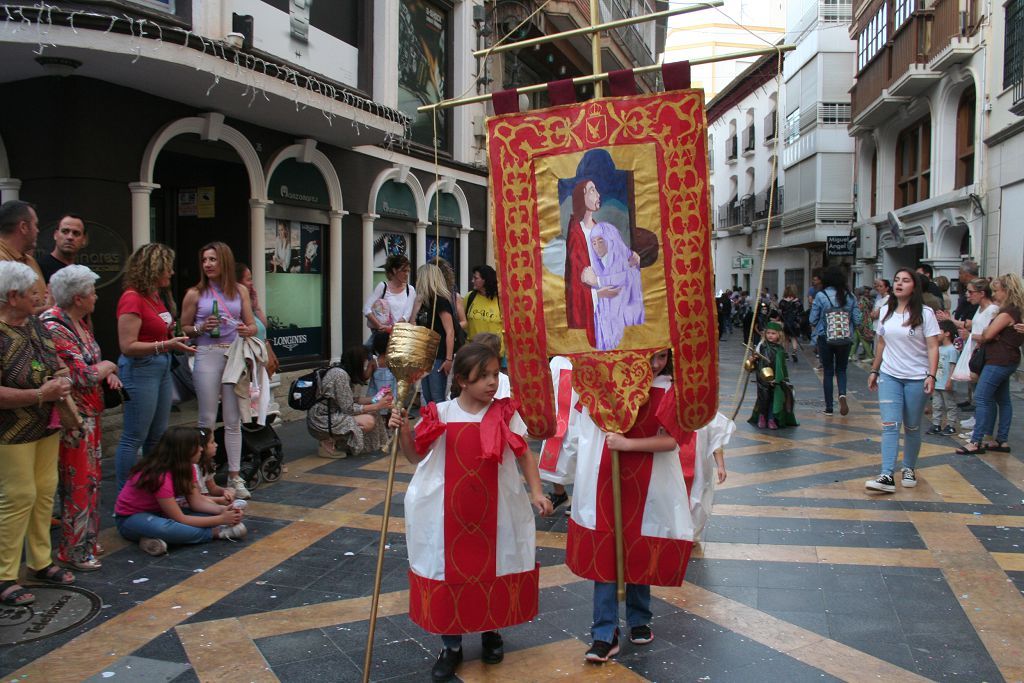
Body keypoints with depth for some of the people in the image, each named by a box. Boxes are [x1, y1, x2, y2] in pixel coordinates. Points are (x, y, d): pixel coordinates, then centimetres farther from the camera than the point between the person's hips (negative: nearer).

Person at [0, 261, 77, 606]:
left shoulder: (35, 324, 6)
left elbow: (56, 361, 22)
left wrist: (61, 382, 5)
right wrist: (41, 394, -23)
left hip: (46, 427, 8)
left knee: (44, 492, 13)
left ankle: (40, 562, 27)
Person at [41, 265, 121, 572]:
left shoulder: (78, 322, 10)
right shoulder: (54, 328, -20)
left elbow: (94, 362, 19)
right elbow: (83, 374, -25)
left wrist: (108, 373, -1)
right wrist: (107, 366, -6)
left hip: (90, 413, 9)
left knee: (91, 477, 17)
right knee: (78, 481, 0)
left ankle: (87, 539, 31)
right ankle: (73, 551, 13)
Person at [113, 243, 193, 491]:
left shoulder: (157, 296, 10)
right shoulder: (132, 298, -15)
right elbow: (127, 346, -20)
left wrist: (174, 340, 7)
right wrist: (166, 345, -26)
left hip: (162, 367, 9)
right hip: (140, 369, -9)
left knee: (157, 437, 15)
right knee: (134, 438, -2)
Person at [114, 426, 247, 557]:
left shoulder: (185, 468, -5)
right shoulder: (160, 477, -31)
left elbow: (197, 502, -8)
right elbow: (181, 520, -29)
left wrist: (221, 509, -27)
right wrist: (221, 519, -28)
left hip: (157, 512, 8)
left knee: (210, 512, -12)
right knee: (163, 528, -43)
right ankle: (217, 532, -25)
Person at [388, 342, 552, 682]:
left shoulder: (506, 414, -5)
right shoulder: (439, 414, -5)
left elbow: (524, 454, 3)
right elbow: (416, 456, 5)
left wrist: (536, 492, -8)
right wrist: (402, 430, -11)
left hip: (494, 514, 1)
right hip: (449, 515, 0)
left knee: (492, 568, 14)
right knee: (450, 569, 9)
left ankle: (491, 634, 39)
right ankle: (451, 646, 27)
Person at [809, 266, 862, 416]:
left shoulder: (821, 296, -11)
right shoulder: (850, 296, -3)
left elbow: (813, 320, -7)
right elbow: (857, 320, -1)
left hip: (825, 338, -2)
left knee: (828, 372, 8)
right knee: (841, 370, 16)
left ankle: (829, 408, 11)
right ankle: (842, 394, -12)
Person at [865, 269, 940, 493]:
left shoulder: (925, 313, -5)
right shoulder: (886, 311, 8)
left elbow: (932, 347, -9)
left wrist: (931, 375, -18)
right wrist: (874, 370, 16)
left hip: (916, 378, -3)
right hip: (889, 376, 3)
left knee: (912, 428, 7)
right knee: (890, 425, -8)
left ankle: (908, 469, 26)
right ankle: (887, 476, -15)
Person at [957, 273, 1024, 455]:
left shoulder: (1007, 312, -18)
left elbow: (987, 335, -18)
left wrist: (975, 336, 2)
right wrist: (981, 336, -8)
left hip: (999, 361, -11)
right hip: (1006, 360, 11)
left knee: (981, 398, -9)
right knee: (1003, 400, 13)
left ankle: (976, 442, -7)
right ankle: (1002, 440, 20)